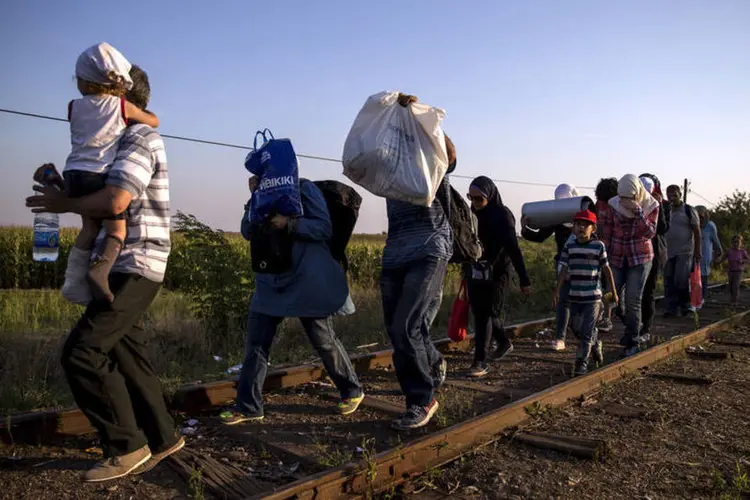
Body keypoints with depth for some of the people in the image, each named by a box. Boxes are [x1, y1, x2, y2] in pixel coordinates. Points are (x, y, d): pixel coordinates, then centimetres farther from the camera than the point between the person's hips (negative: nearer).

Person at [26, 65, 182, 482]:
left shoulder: (140, 140, -11)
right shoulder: (127, 142, 20)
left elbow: (114, 202, -24)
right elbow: (102, 199, 17)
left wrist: (63, 204, -10)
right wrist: (63, 188, 4)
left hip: (134, 269, -10)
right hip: (125, 268, 10)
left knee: (82, 352, -11)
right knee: (126, 356, 12)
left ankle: (127, 447, 1)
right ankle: (162, 438, 23)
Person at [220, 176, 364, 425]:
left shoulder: (303, 188, -6)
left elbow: (324, 228, -13)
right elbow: (247, 232, 4)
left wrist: (289, 223, -25)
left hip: (308, 281, -6)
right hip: (271, 281, 6)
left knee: (323, 340, 5)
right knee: (256, 340, 1)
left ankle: (352, 390, 26)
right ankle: (248, 406, 12)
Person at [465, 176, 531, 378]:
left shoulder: (502, 216, -13)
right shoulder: (473, 214, 7)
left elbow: (514, 250, -17)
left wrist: (524, 279, -19)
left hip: (495, 274, -7)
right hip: (476, 272, 7)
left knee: (484, 315, -8)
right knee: (481, 312, 16)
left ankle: (480, 362, -2)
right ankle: (504, 343, 39)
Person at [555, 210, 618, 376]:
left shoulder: (599, 246, -4)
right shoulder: (569, 247, 2)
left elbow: (606, 270, 3)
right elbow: (564, 270, 5)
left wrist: (613, 292, 6)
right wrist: (557, 291, 2)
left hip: (593, 296, -3)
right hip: (574, 296, 4)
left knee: (586, 331, -5)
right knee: (580, 329, 16)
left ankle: (582, 362, 3)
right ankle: (596, 346, 42)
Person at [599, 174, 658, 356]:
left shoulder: (651, 206, -5)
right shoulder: (614, 204, -4)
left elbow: (649, 233, -16)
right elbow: (606, 230, 3)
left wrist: (637, 210, -25)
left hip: (640, 258, -1)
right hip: (617, 258, 2)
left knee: (633, 301, -3)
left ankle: (631, 342, 10)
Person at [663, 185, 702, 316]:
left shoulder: (688, 210, -2)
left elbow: (697, 231, -2)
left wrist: (698, 250, -6)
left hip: (685, 252, -4)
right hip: (670, 252, 4)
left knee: (681, 279, -11)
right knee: (669, 280, 3)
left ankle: (685, 305, 7)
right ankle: (670, 308, 9)